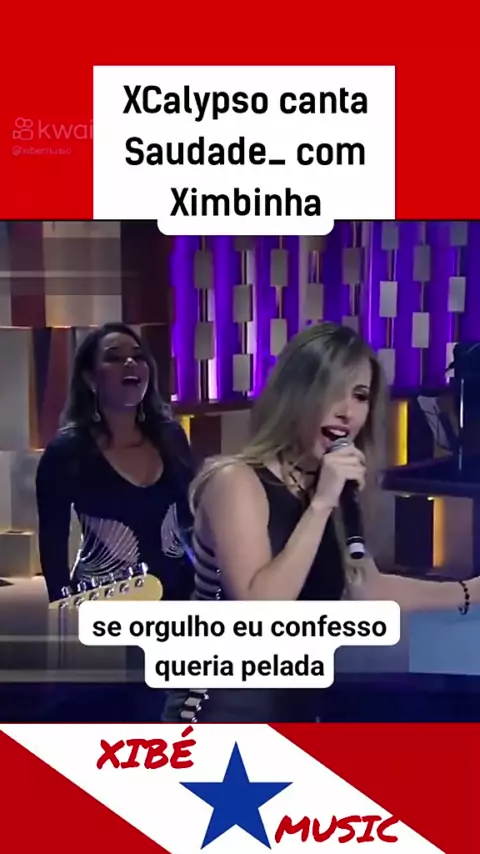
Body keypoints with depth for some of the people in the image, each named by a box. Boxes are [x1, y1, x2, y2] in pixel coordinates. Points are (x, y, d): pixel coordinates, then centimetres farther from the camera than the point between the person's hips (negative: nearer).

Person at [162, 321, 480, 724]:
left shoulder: (327, 495, 8)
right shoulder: (236, 480, -16)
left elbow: (367, 589, 21)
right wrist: (320, 507, -26)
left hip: (296, 710, 8)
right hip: (222, 714, -8)